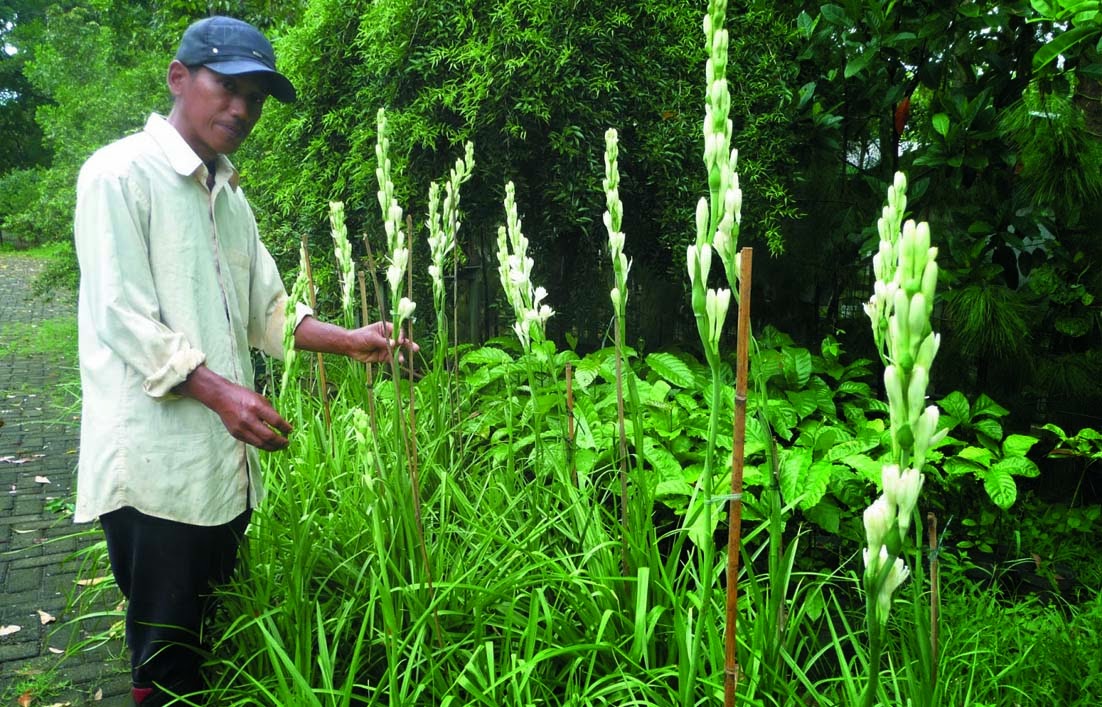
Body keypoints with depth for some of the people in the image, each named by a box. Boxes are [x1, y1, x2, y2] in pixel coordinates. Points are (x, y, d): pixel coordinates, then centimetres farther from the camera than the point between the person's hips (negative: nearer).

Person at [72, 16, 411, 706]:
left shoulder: (230, 196, 18)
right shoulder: (120, 174, -7)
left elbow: (266, 310, 18)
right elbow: (123, 319, -15)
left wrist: (350, 340, 4)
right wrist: (220, 393, -25)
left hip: (226, 462, 8)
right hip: (155, 463, -8)